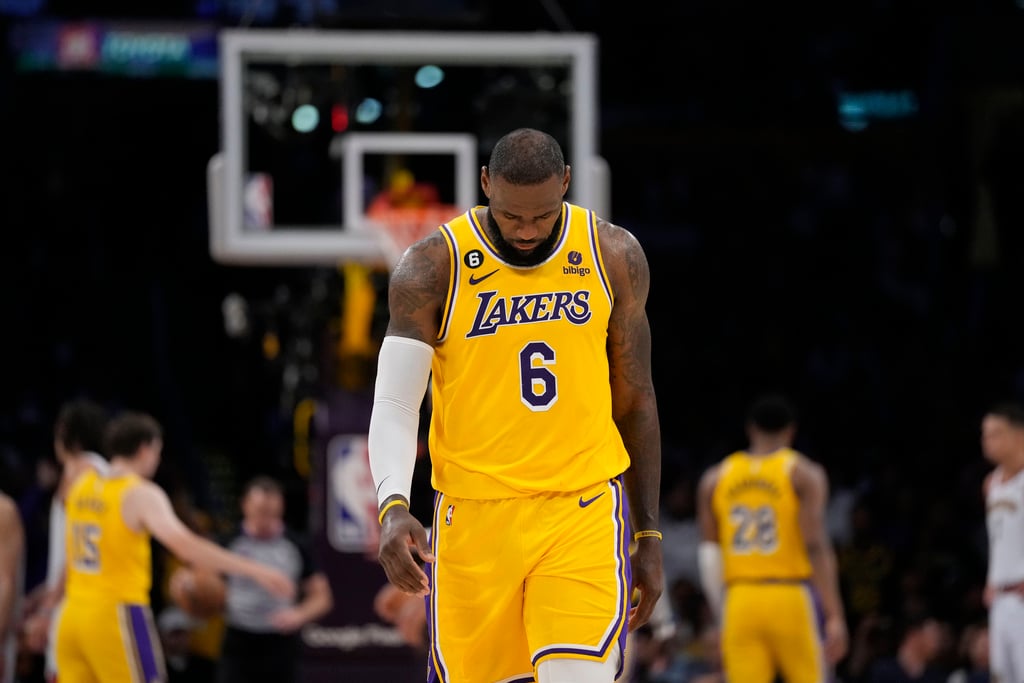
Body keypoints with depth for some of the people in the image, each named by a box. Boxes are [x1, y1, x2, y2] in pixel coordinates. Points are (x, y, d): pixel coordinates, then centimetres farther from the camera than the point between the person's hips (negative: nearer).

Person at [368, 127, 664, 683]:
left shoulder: (614, 256, 1)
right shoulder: (433, 269, -6)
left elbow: (635, 401, 11)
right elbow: (395, 407, -8)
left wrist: (649, 534, 12)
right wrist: (393, 507, -26)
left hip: (584, 511, 0)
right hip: (475, 517, 0)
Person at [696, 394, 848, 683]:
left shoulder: (714, 478, 10)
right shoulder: (803, 473, -1)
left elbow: (709, 555, 8)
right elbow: (816, 547, -11)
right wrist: (834, 616, -12)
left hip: (740, 604, 3)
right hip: (791, 599, -3)